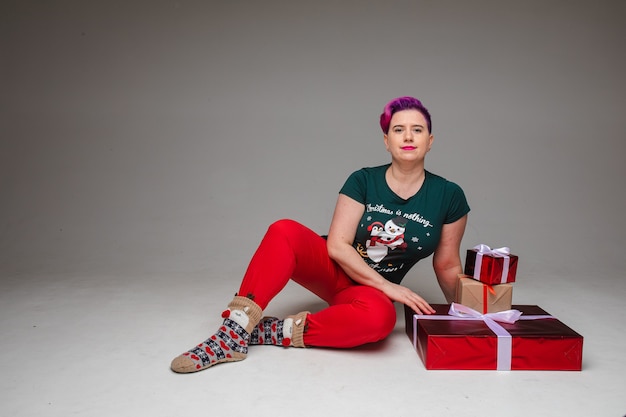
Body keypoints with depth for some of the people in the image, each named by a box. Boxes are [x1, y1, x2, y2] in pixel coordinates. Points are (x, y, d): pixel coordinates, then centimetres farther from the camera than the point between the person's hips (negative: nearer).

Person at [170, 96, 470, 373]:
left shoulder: (449, 196, -5)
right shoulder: (363, 181, -8)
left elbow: (447, 266, 4)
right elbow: (337, 246, -14)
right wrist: (387, 286, -19)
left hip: (370, 289, 0)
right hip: (332, 269, 0)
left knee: (380, 317, -38)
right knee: (284, 231, -30)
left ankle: (273, 332, -24)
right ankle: (234, 333, -30)